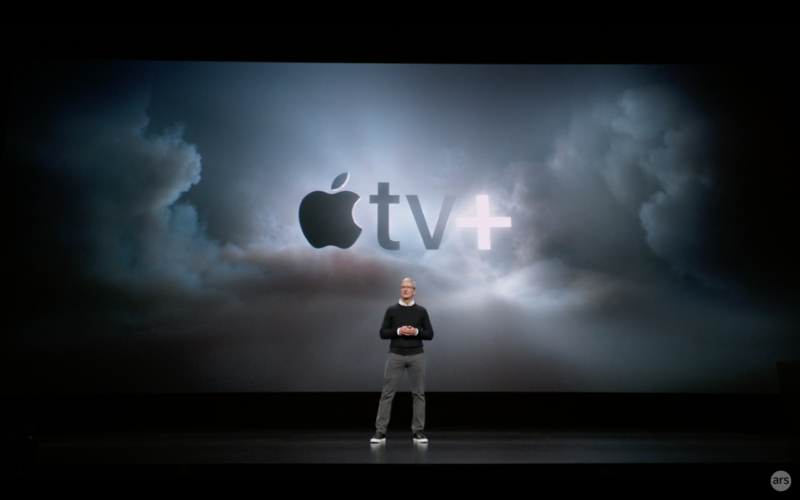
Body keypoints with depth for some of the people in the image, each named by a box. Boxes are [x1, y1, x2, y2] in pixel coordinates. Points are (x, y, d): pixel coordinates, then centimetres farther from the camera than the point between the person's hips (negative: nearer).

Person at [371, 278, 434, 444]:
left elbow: (430, 334, 4)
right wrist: (398, 331, -14)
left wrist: (416, 332, -14)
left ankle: (418, 431, 15)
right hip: (396, 356, -1)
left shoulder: (421, 311, 5)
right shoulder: (391, 310, 4)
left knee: (418, 393, 5)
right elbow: (383, 333, 1)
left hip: (416, 356, 1)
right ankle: (380, 431, 4)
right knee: (387, 393, -2)